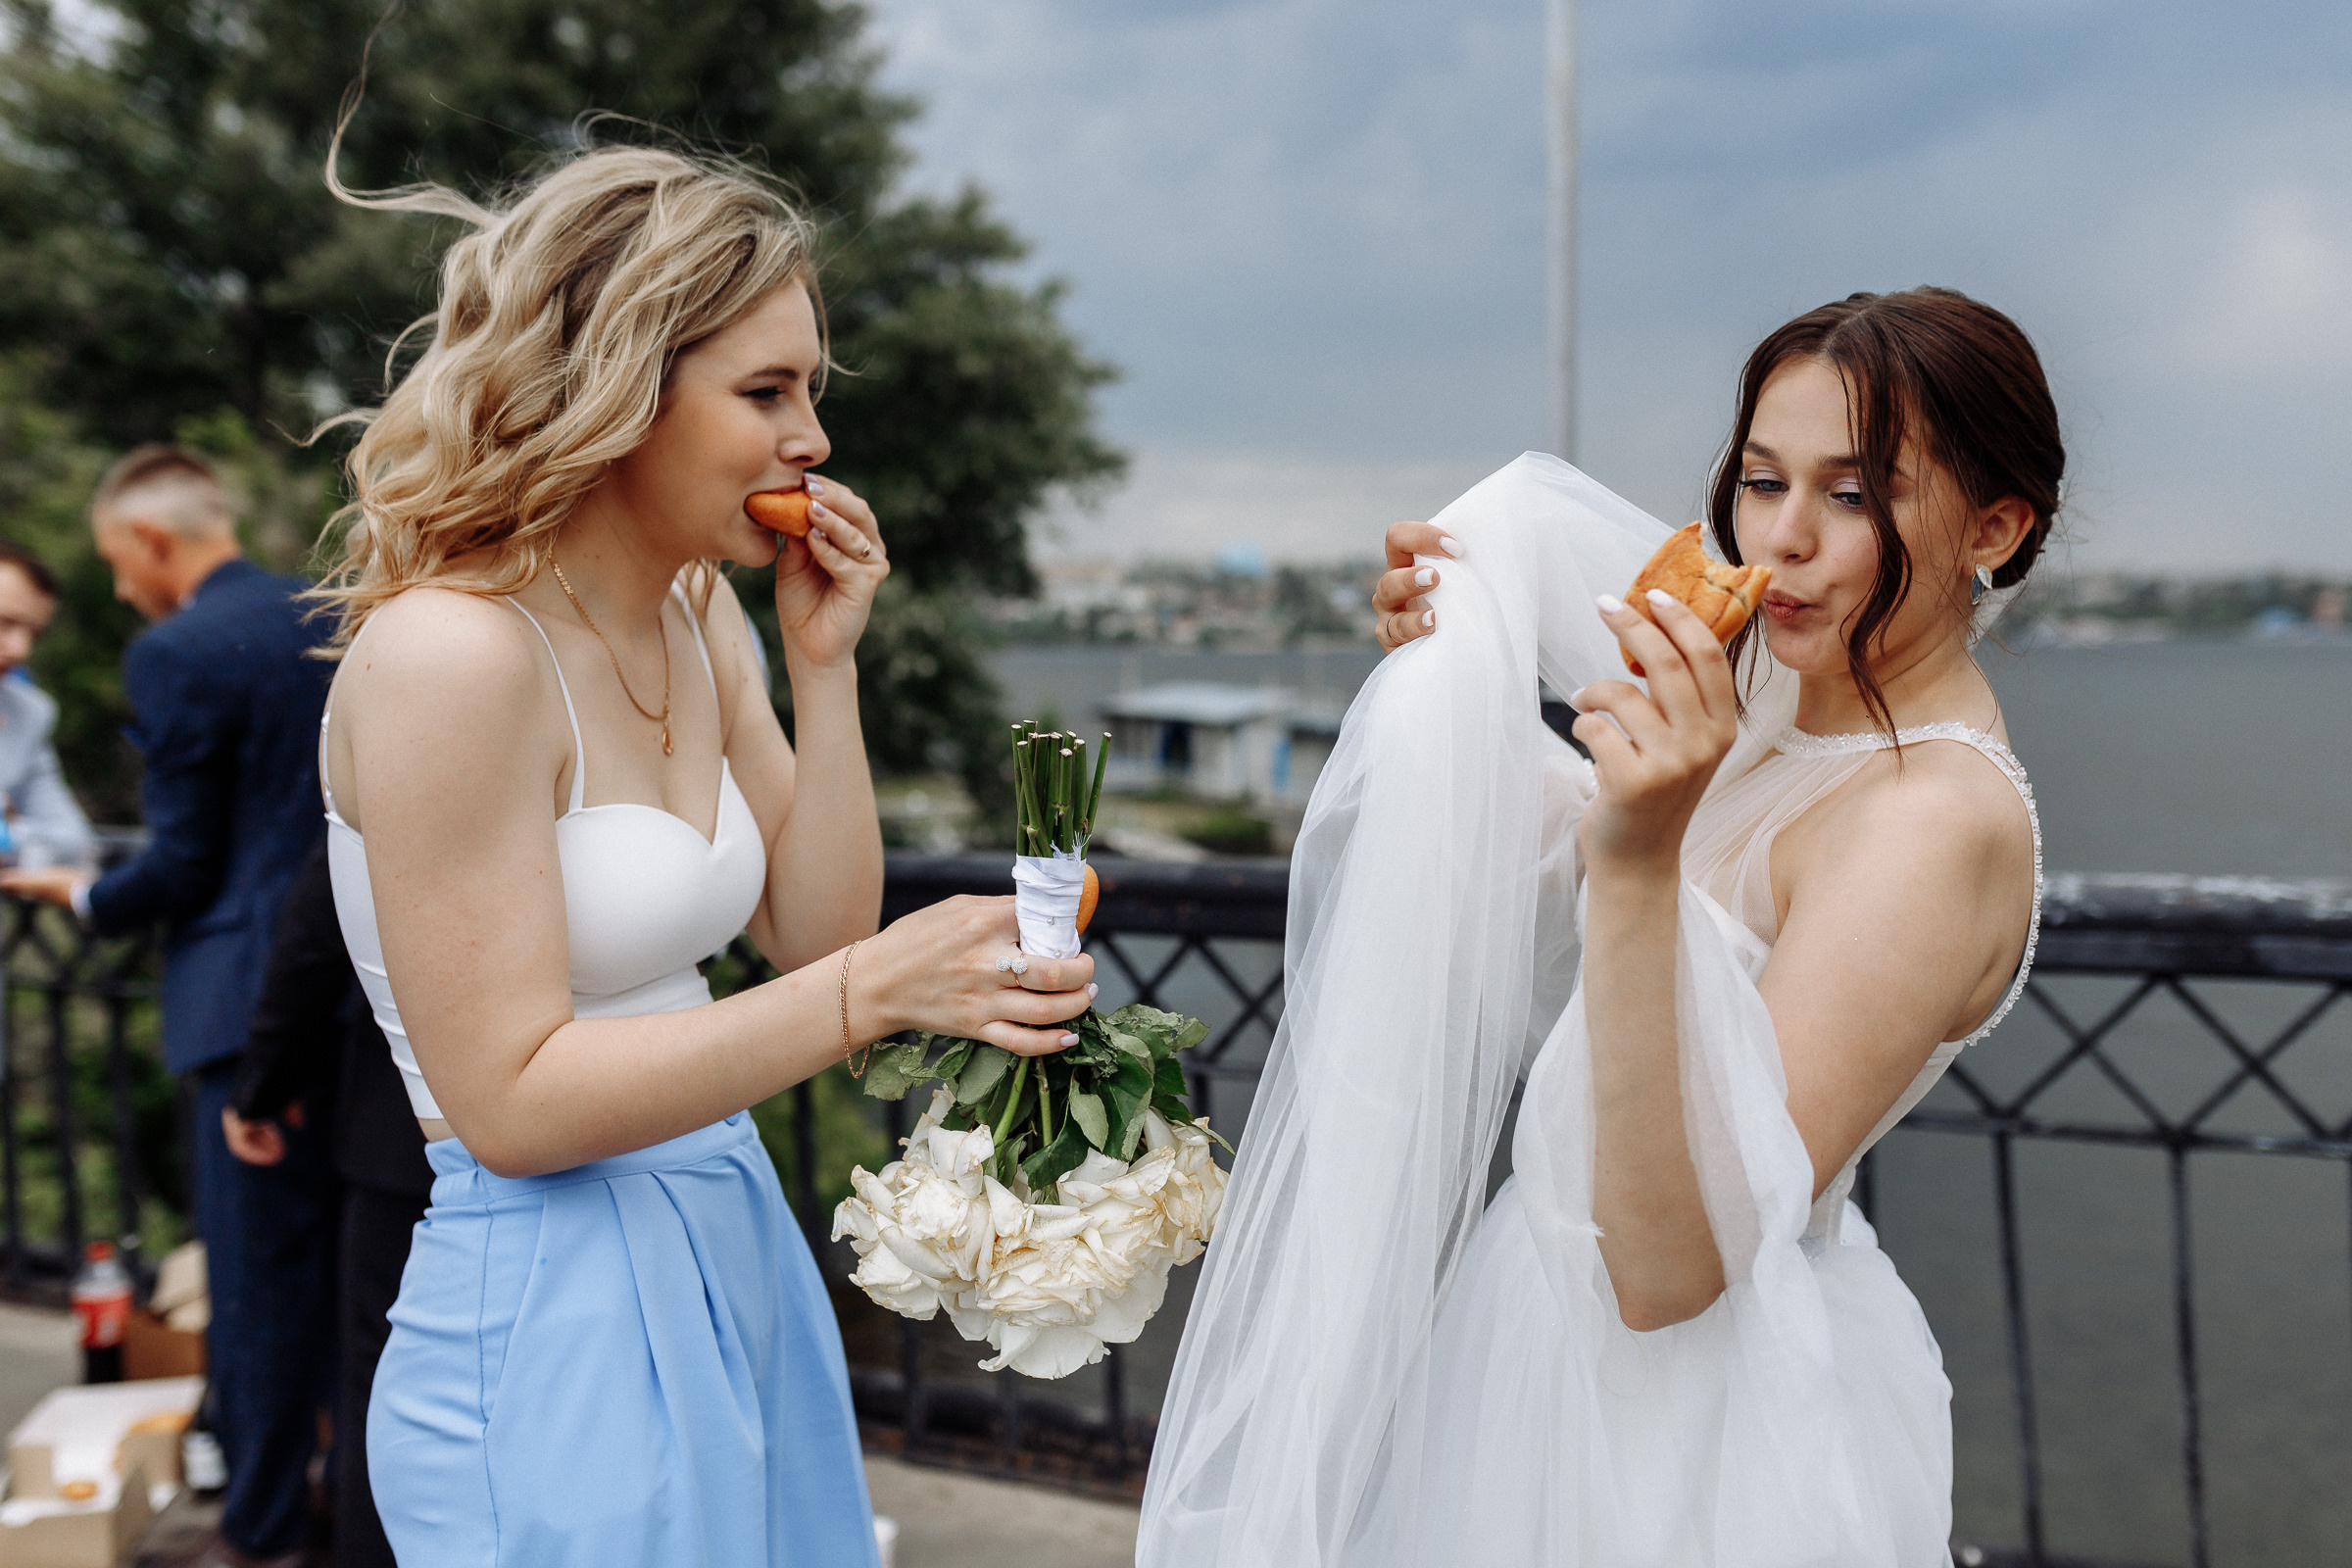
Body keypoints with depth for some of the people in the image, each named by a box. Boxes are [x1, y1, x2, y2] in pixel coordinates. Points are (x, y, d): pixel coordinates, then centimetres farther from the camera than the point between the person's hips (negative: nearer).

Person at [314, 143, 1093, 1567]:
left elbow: (815, 932, 6)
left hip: (736, 1256, 8)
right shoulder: (453, 653, -20)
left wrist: (822, 662, -5)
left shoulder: (699, 612, 5)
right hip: (560, 1324, -8)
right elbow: (511, 1099, -22)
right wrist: (879, 988, -28)